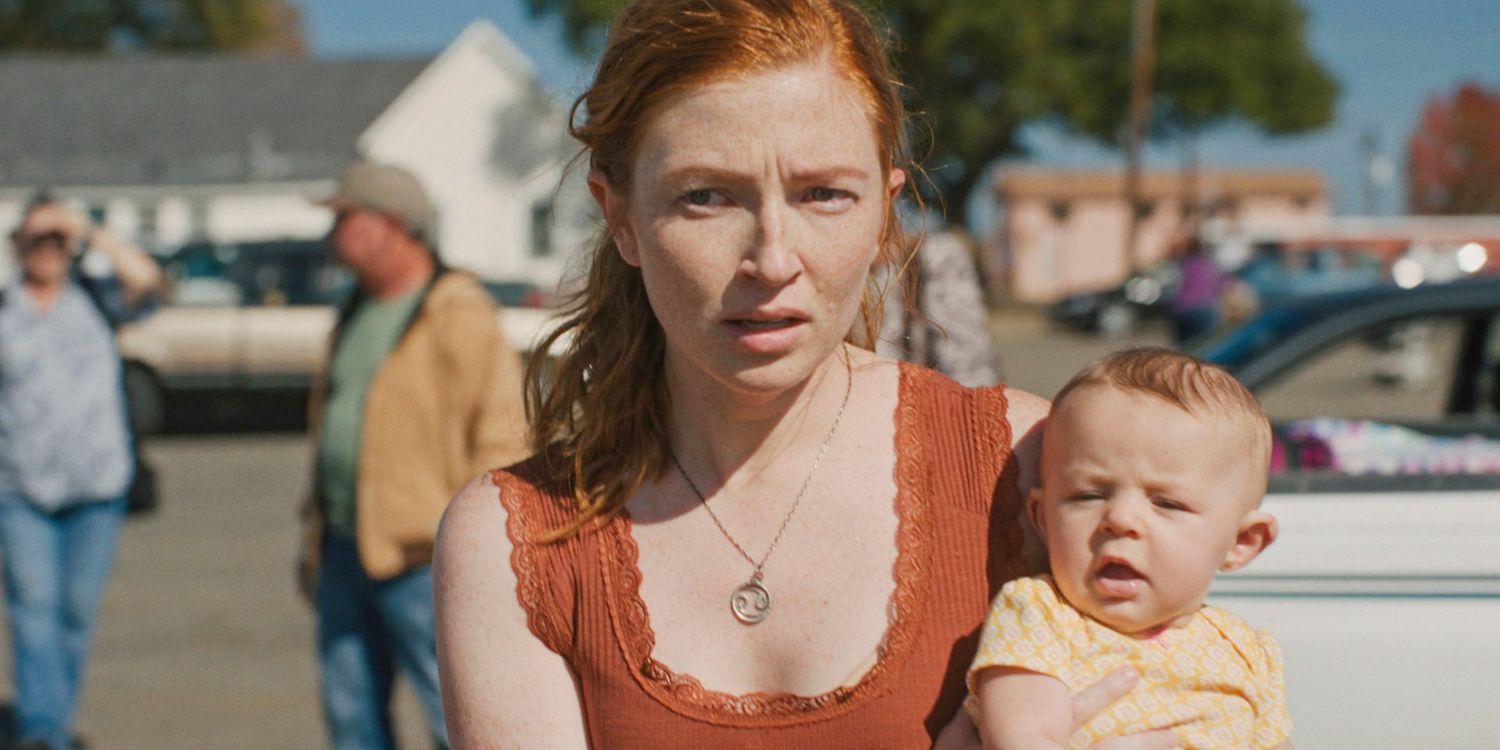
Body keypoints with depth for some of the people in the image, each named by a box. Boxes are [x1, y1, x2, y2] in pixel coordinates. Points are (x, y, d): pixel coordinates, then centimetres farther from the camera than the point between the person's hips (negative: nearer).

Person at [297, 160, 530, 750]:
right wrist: (316, 536, 20)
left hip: (421, 558, -8)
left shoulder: (457, 319, -10)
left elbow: (502, 435, -14)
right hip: (347, 548, 8)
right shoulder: (357, 314, 16)